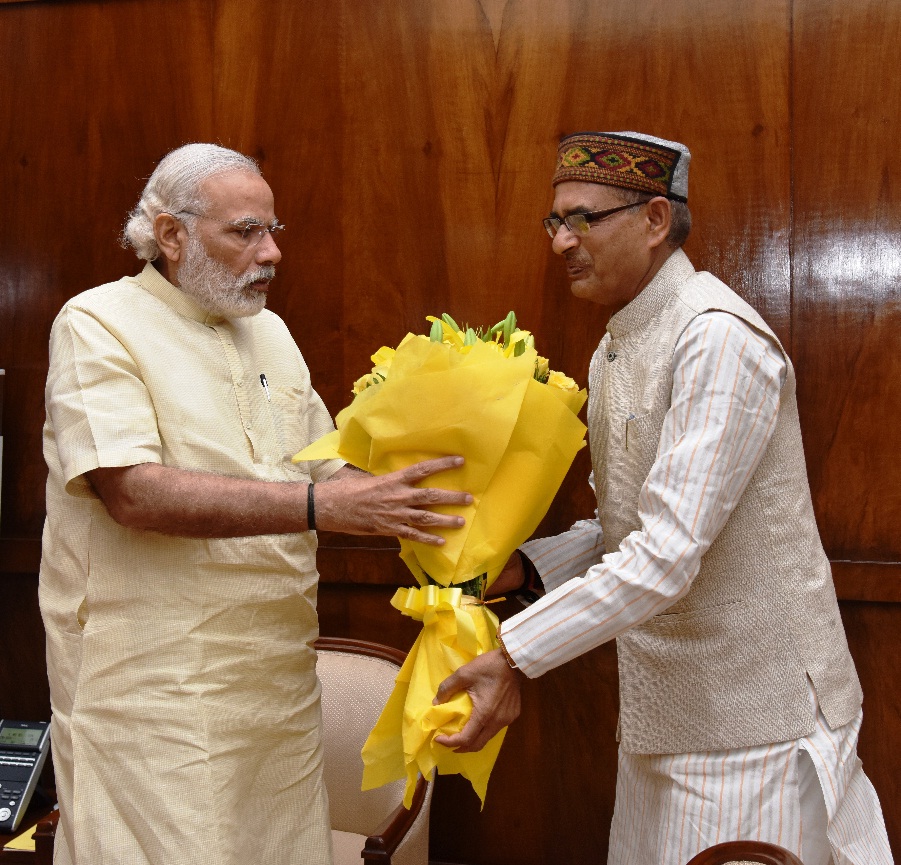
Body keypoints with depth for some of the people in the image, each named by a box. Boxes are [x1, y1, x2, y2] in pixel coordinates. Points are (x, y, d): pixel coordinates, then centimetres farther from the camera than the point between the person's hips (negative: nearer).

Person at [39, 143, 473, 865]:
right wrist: (320, 505, -28)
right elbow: (135, 492, -22)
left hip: (280, 676, 6)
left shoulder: (270, 331, 13)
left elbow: (327, 469, 16)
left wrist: (407, 510, -3)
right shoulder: (98, 325, -8)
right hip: (154, 689, -6)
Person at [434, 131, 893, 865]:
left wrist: (514, 658, -28)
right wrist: (525, 566, -1)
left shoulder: (717, 337, -21)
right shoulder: (613, 351, 10)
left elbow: (669, 553, -28)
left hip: (755, 720, -8)